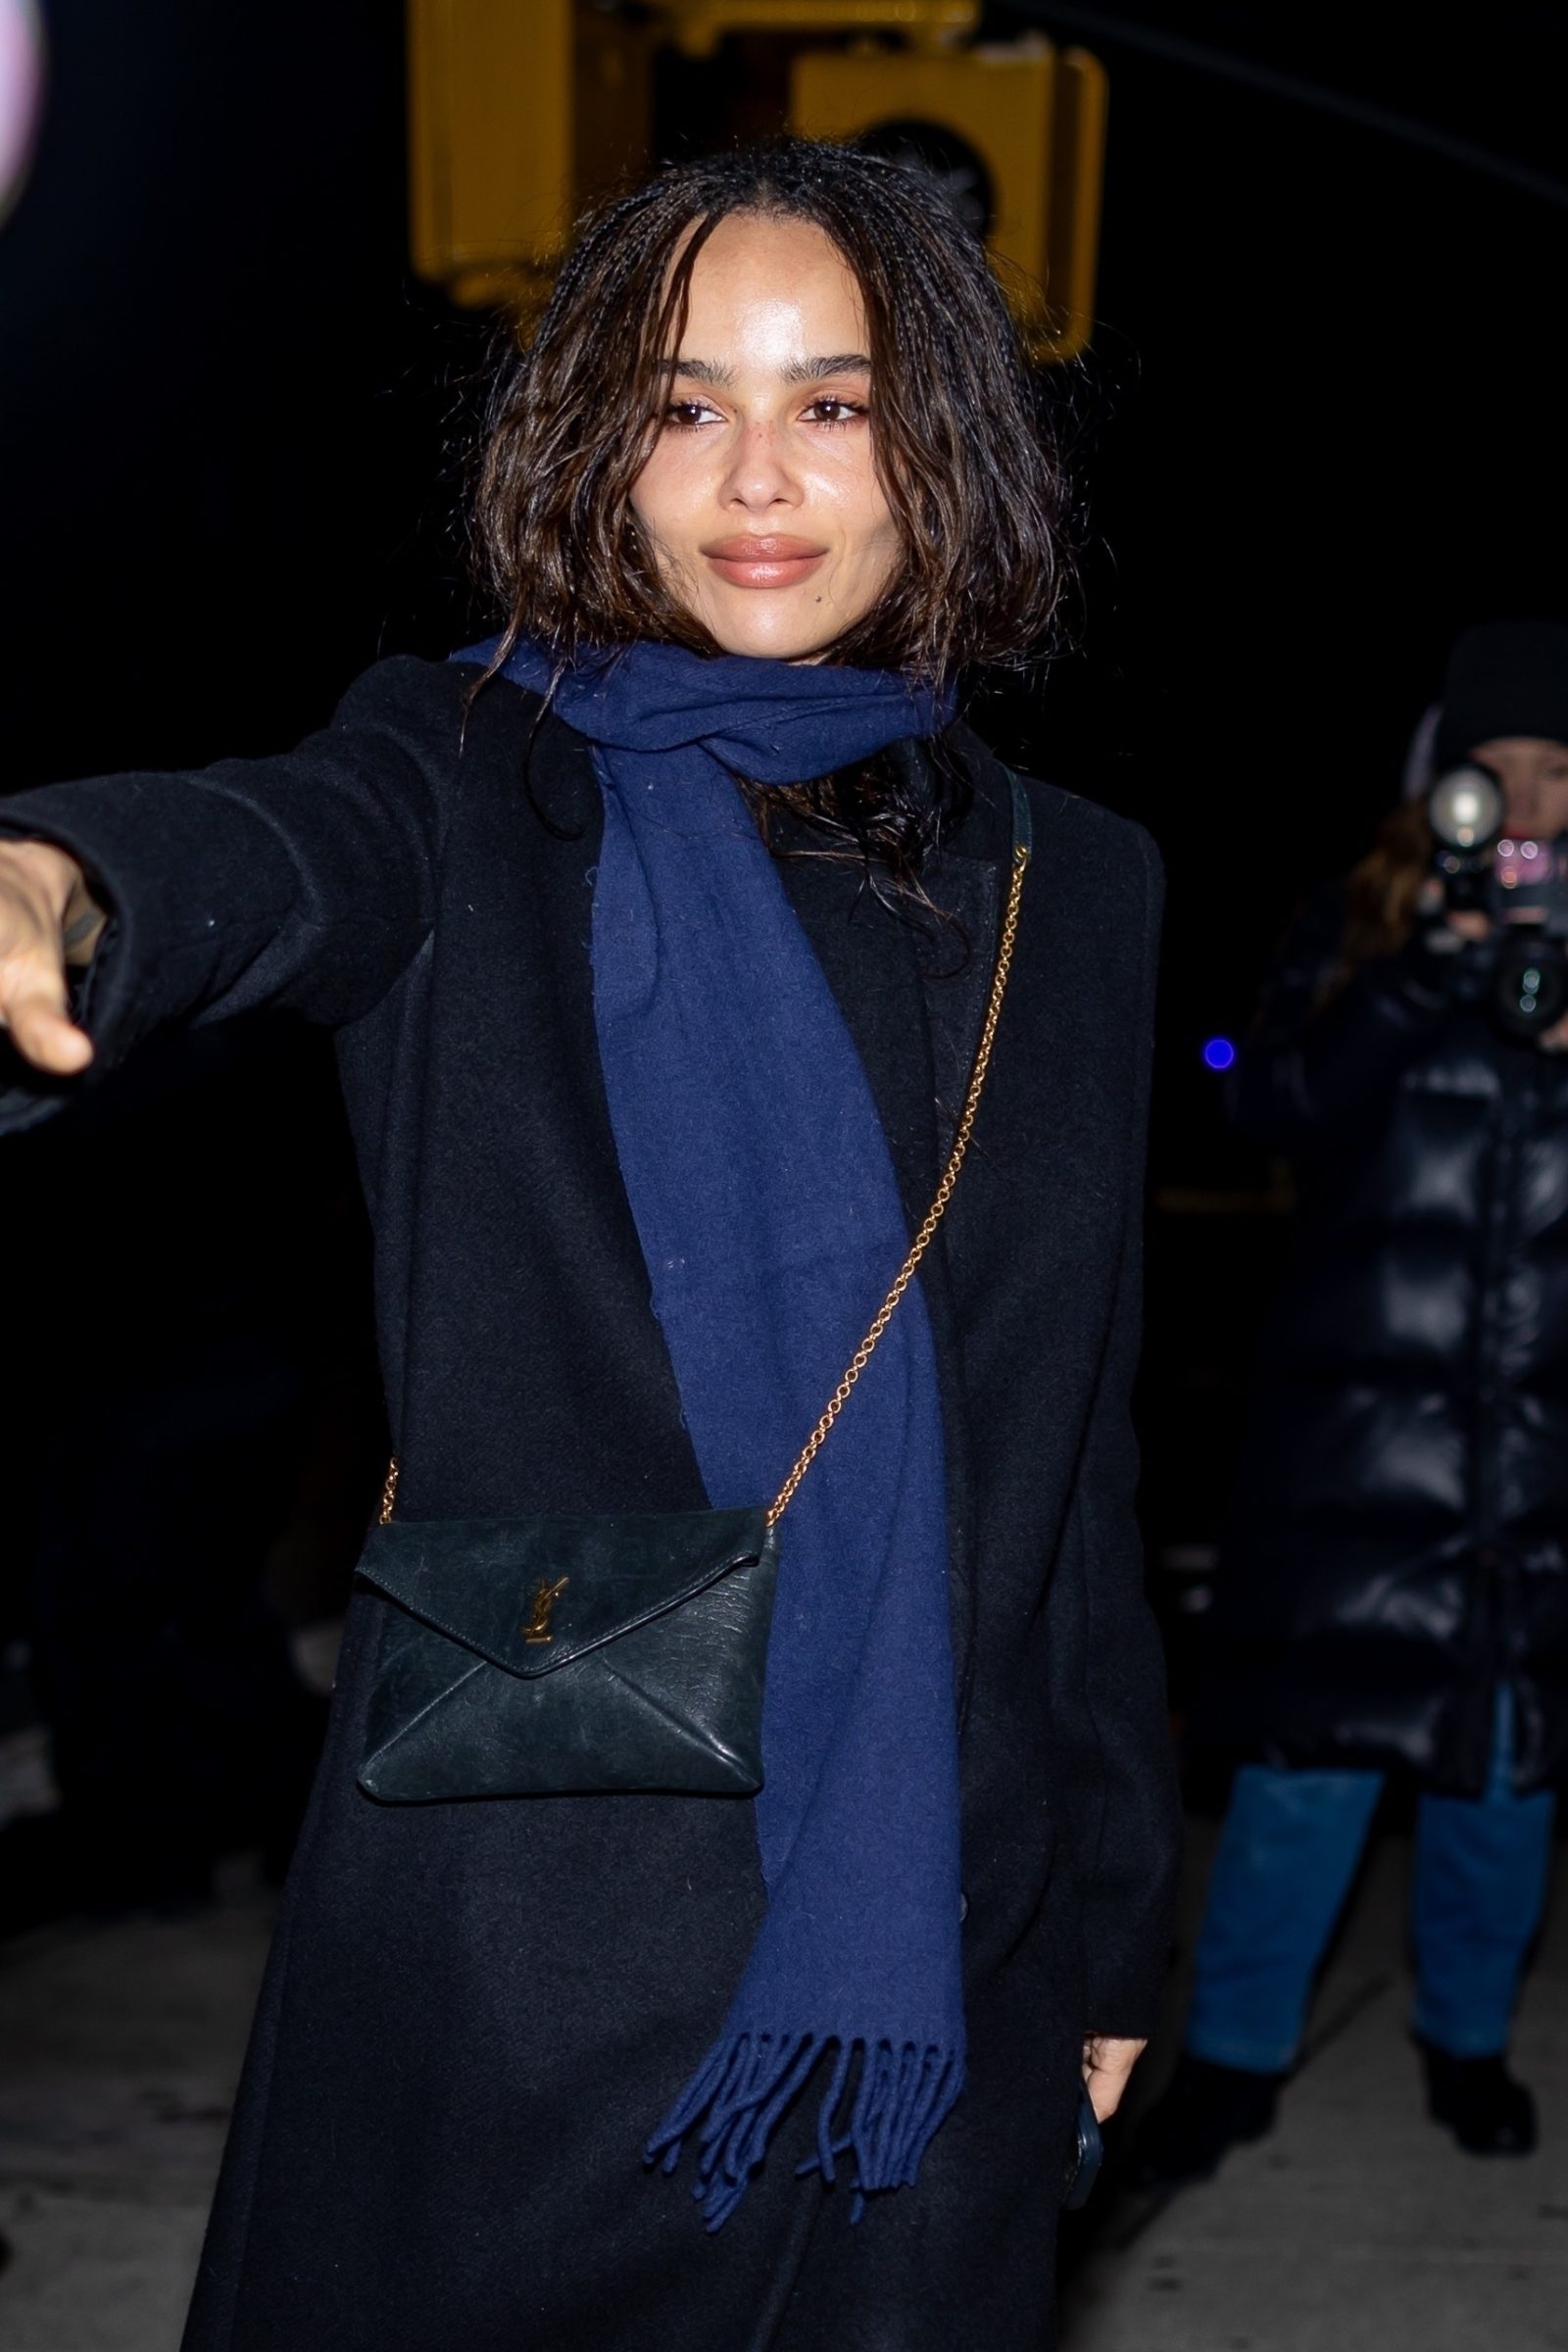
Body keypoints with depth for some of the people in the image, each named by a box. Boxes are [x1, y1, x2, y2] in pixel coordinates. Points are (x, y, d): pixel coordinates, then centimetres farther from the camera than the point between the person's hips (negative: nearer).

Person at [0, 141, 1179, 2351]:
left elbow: (1085, 1448, 11)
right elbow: (276, 850, -26)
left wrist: (1116, 1923, 12)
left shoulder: (1073, 884, 9)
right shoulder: (479, 783, -1)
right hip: (519, 1942, -2)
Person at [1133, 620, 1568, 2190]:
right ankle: (1235, 2051, 12)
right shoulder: (1359, 931, 5)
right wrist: (1427, 974, -21)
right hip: (1364, 1408, -1)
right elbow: (1282, 1106, -9)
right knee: (1317, 1734, -2)